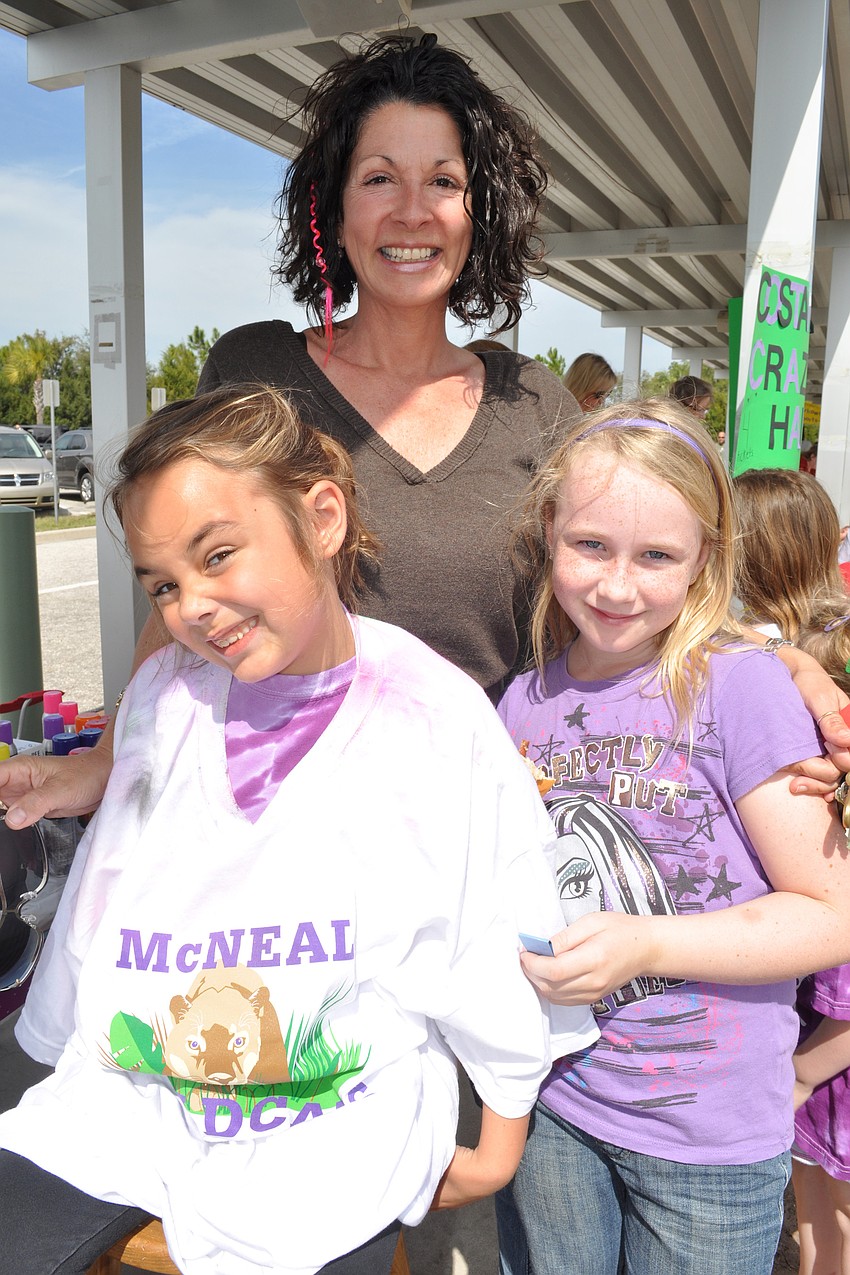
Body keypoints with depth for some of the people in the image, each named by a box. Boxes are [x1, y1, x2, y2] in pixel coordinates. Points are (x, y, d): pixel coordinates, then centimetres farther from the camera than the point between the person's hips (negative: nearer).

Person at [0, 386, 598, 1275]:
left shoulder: (439, 719, -12)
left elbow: (504, 946, -3)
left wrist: (500, 1141, 7)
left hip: (328, 1141, -2)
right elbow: (103, 897, 11)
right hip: (126, 1095, 3)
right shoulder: (163, 694, 0)